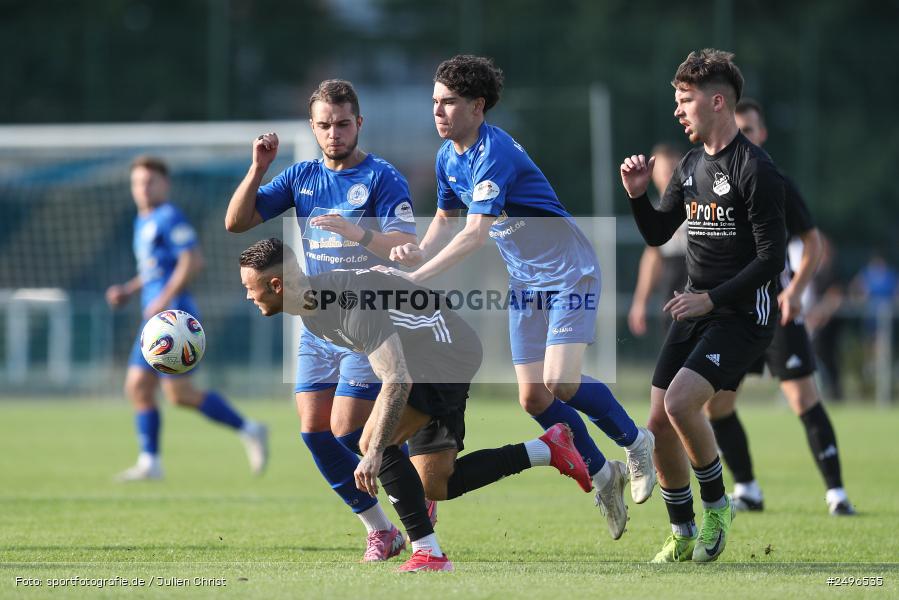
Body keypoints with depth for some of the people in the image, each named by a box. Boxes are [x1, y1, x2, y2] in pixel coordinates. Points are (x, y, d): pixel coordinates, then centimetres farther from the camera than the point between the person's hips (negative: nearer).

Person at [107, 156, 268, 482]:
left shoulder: (169, 218, -10)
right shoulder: (143, 222, 19)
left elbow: (192, 261, -19)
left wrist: (163, 300, -21)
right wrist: (127, 291, 16)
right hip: (156, 320, 10)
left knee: (180, 394, -10)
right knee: (137, 386, 3)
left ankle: (249, 430, -1)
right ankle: (149, 462, 4)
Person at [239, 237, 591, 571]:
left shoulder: (351, 304, -32)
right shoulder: (313, 299, -3)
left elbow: (398, 380, -36)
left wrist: (375, 451, -41)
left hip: (446, 358, -10)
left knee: (372, 444, -24)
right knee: (436, 488, 8)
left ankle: (428, 554, -20)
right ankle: (547, 450, 17)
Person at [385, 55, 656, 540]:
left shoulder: (494, 154, -26)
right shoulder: (448, 158, 2)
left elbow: (476, 233, -34)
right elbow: (446, 219, 16)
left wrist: (417, 276, -37)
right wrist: (420, 252, -6)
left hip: (568, 273, -8)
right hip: (524, 281, 8)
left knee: (560, 384, -20)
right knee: (533, 398, 1)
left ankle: (635, 441, 6)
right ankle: (602, 474, 19)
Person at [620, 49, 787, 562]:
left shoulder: (755, 169, -15)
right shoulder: (692, 164, 11)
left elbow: (772, 258, -17)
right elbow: (658, 234, 19)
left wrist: (712, 298, -21)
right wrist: (638, 195, 0)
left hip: (743, 314, -8)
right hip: (697, 309, 8)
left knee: (681, 402, -25)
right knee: (659, 422, 3)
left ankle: (717, 505, -2)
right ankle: (684, 534, 19)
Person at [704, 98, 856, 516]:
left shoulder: (777, 187, -4)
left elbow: (812, 242, -3)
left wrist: (795, 290, -17)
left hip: (776, 308, -4)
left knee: (803, 397, -11)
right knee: (715, 404, 2)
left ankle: (836, 493, -8)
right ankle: (746, 490, 18)